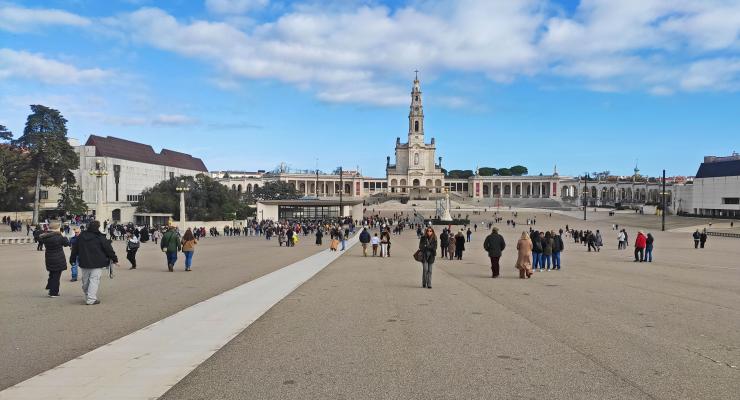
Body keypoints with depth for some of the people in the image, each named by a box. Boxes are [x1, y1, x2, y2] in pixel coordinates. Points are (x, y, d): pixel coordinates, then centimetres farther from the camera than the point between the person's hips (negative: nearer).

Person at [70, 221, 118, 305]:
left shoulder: (81, 236, 7)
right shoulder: (100, 237, -9)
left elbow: (75, 249, 15)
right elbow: (108, 249, -4)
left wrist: (72, 259, 26)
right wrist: (114, 259, 5)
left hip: (84, 263, 5)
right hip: (96, 263, -5)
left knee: (85, 281, 16)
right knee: (94, 280, -5)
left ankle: (87, 297, 28)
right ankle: (91, 299, -10)